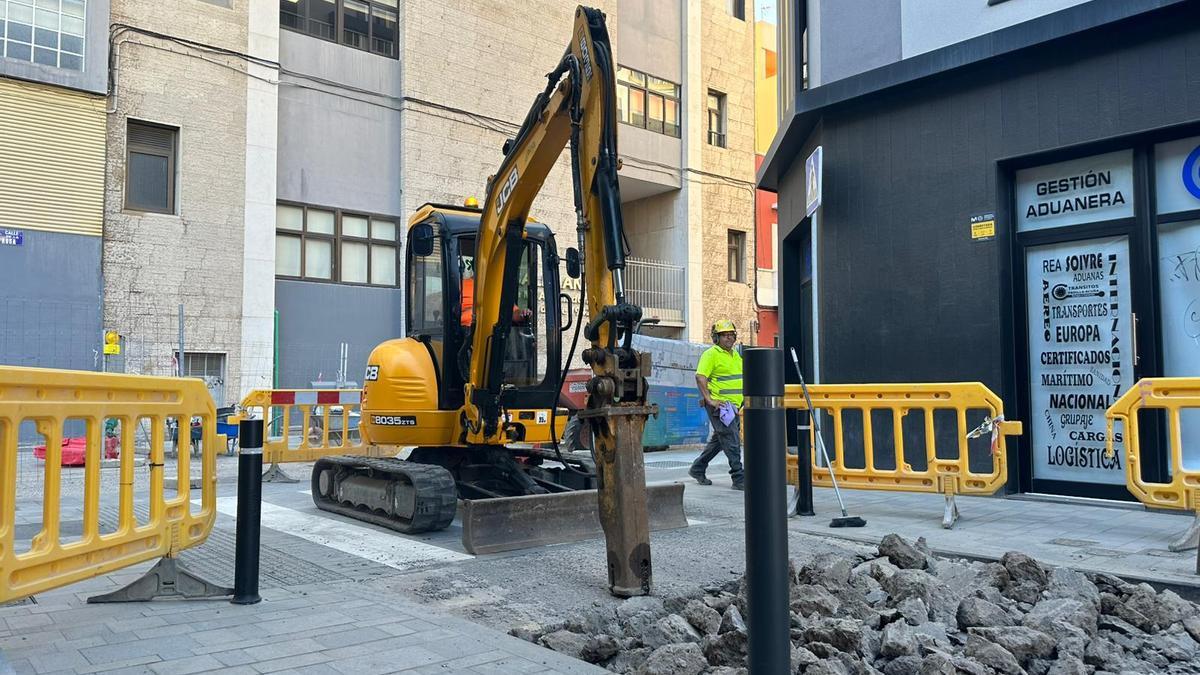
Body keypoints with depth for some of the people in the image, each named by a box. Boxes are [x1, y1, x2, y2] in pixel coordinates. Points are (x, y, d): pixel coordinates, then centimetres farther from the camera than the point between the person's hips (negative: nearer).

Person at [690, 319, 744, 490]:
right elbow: (700, 377, -19)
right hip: (719, 405, -9)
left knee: (719, 440, 16)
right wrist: (709, 399, -22)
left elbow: (741, 377, 29)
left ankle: (697, 469, 28)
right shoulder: (711, 354, -10)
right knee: (732, 441, -10)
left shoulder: (735, 355, 17)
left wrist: (742, 399, 19)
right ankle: (738, 479, -6)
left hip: (733, 405, 9)